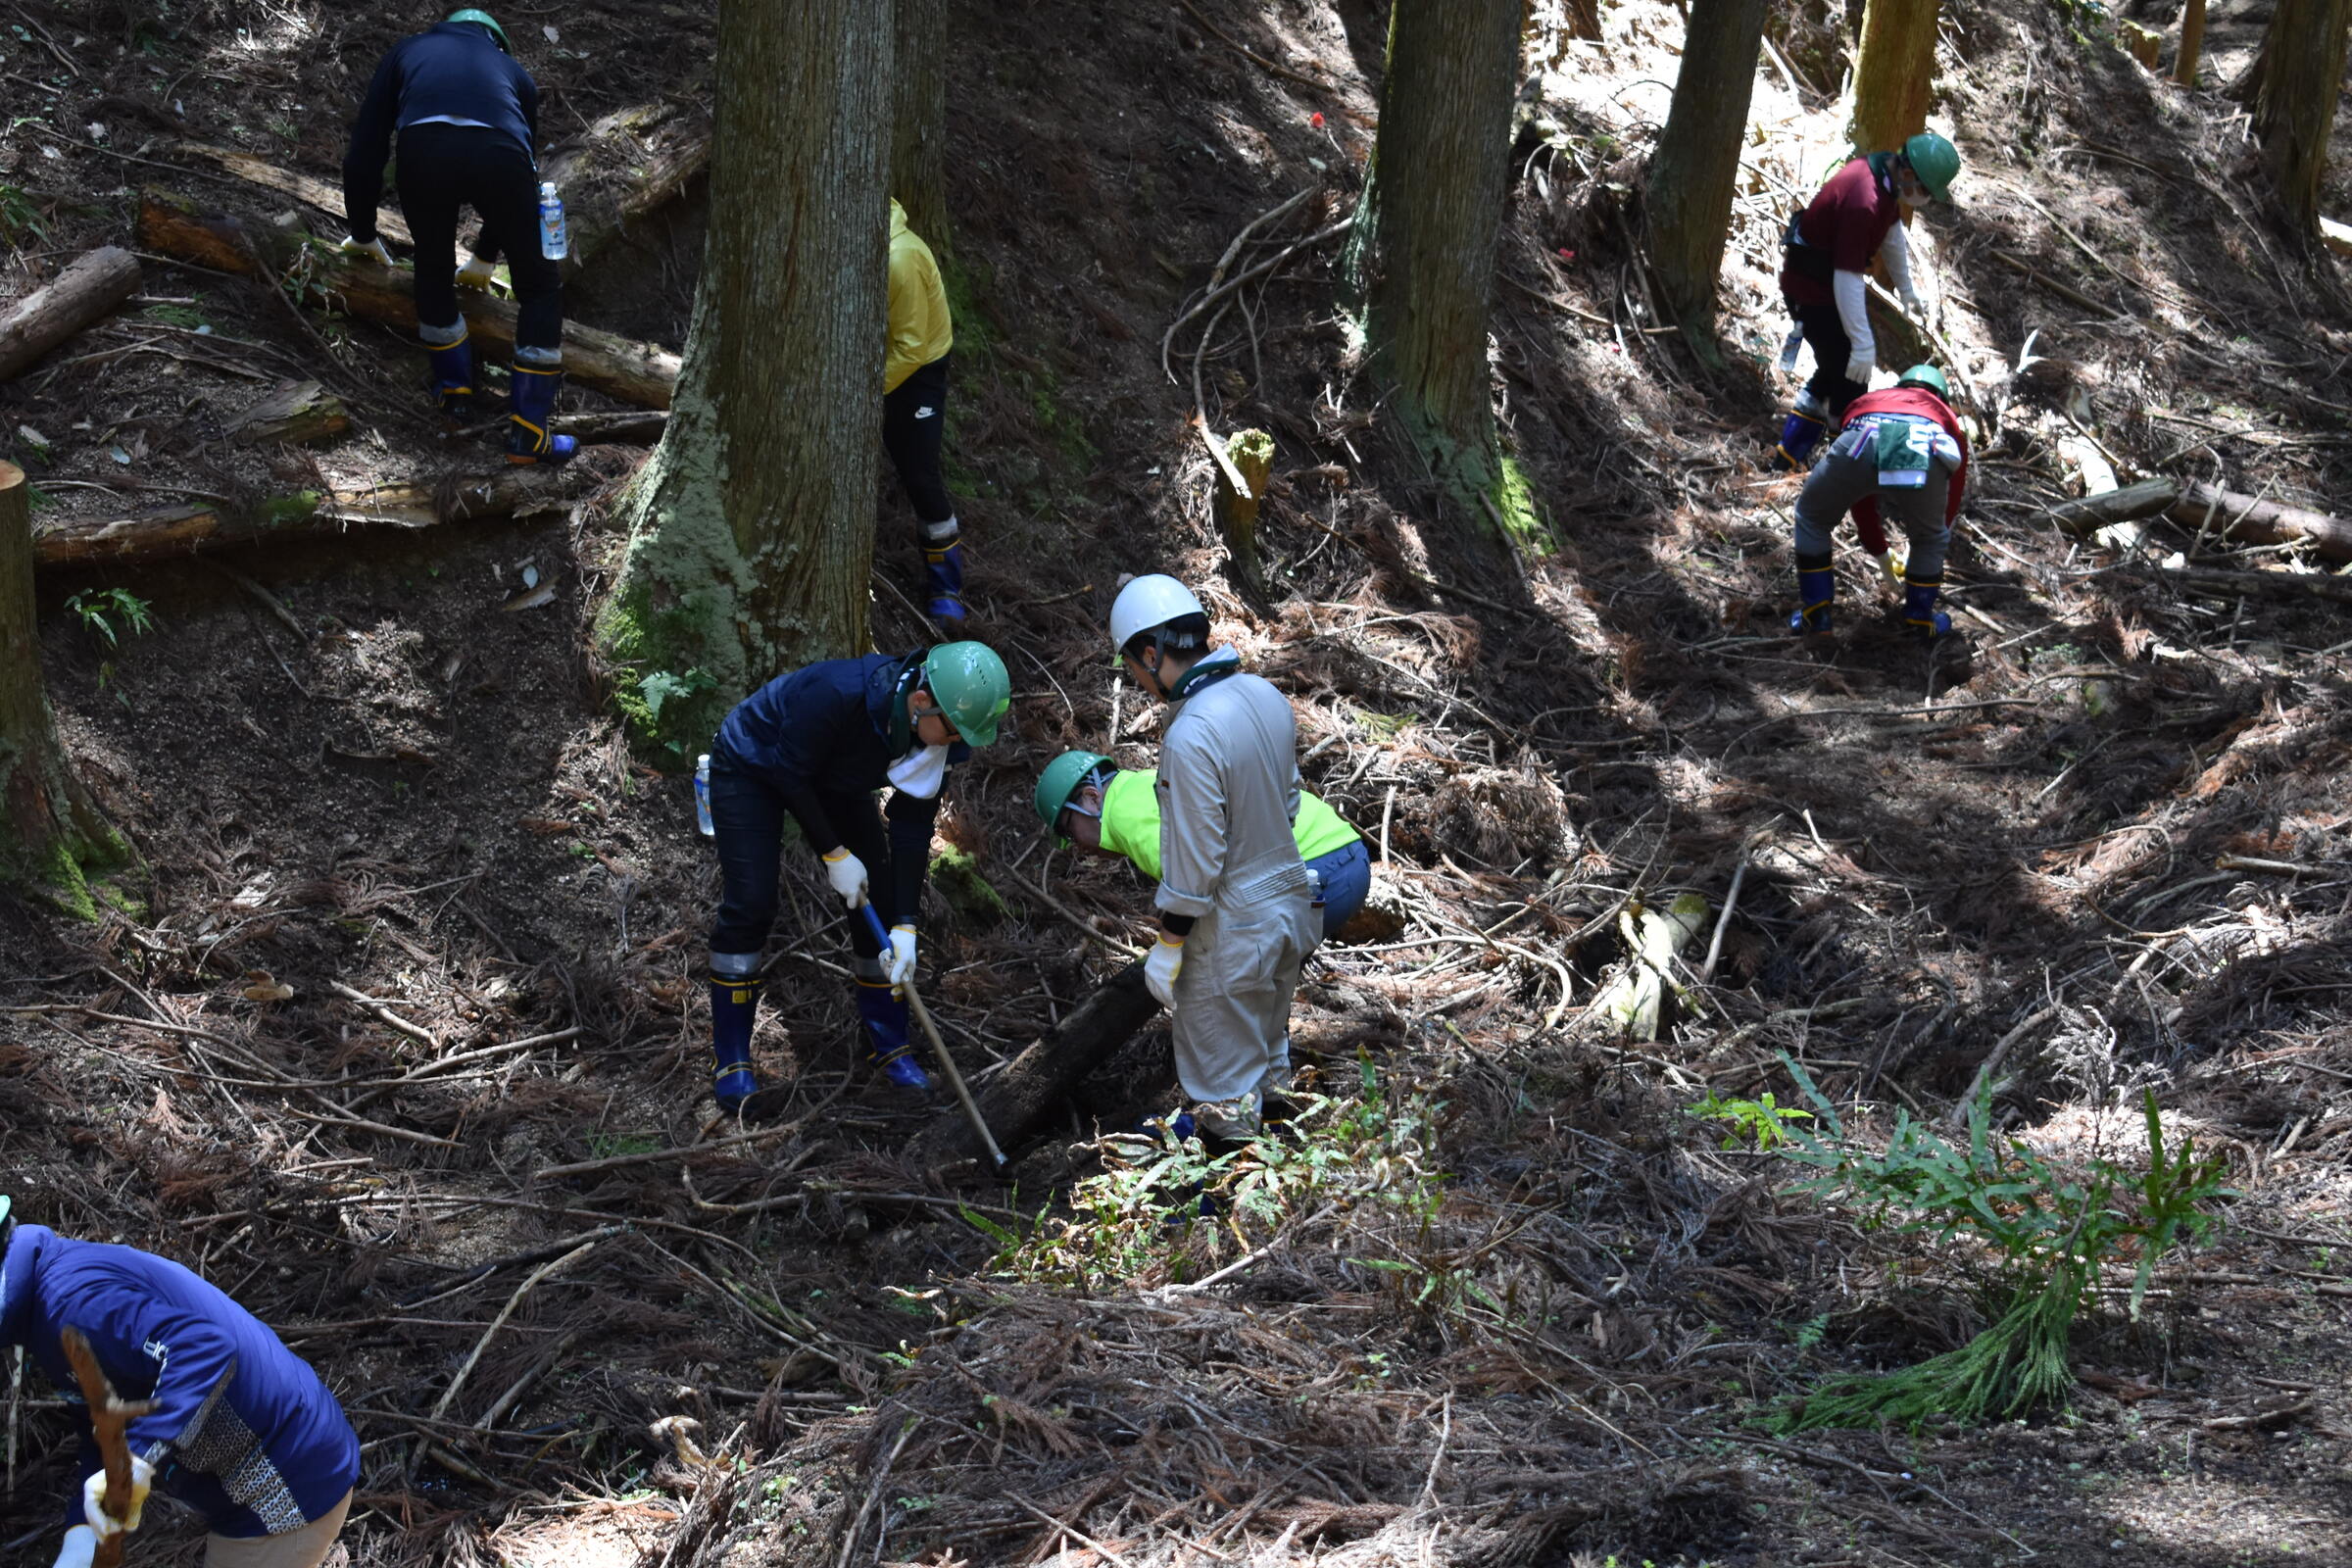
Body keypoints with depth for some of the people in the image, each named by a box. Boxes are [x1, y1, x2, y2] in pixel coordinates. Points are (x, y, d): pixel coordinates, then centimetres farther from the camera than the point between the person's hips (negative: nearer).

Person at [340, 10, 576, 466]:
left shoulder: (407, 53, 38)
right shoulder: (512, 70, 39)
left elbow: (364, 154, 34)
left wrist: (363, 234, 48)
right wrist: (485, 257, 59)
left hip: (424, 152, 0)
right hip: (499, 155, 0)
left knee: (433, 272, 30)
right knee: (540, 290, 19)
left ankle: (456, 393, 37)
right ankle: (528, 433, 17)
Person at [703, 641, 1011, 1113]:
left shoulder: (938, 733, -22)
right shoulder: (839, 694, -43)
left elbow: (913, 826, -15)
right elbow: (791, 776, -29)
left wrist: (905, 926, -19)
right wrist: (835, 854, -22)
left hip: (830, 781, 6)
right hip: (752, 767, -6)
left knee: (879, 900, -1)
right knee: (749, 904, -15)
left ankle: (889, 1044, 14)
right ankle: (729, 1063, -6)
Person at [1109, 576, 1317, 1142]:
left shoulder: (1191, 739, -29)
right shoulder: (1267, 696, -3)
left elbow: (1195, 858, -25)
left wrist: (1168, 946, -13)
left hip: (1231, 930, -8)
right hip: (1289, 901, 8)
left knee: (1221, 1074, 12)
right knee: (1268, 1040, 29)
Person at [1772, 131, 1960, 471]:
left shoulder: (1888, 175, -4)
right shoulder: (1865, 203, -35)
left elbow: (1893, 232, 15)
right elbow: (1846, 278, -35)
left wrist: (1906, 288, 25)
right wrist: (1863, 343, -33)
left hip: (1834, 277, 10)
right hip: (1813, 290, -10)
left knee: (1842, 364, 20)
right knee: (1849, 376, -4)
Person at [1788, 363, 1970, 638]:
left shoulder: (1865, 402, 46)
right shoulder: (1948, 419, 42)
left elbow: (1860, 500, 51)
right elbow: (1952, 497, 49)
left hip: (1861, 441, 1)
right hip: (1926, 452, -1)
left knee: (1812, 518, 28)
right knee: (1931, 540, 30)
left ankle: (1814, 616, 28)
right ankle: (1920, 621, 36)